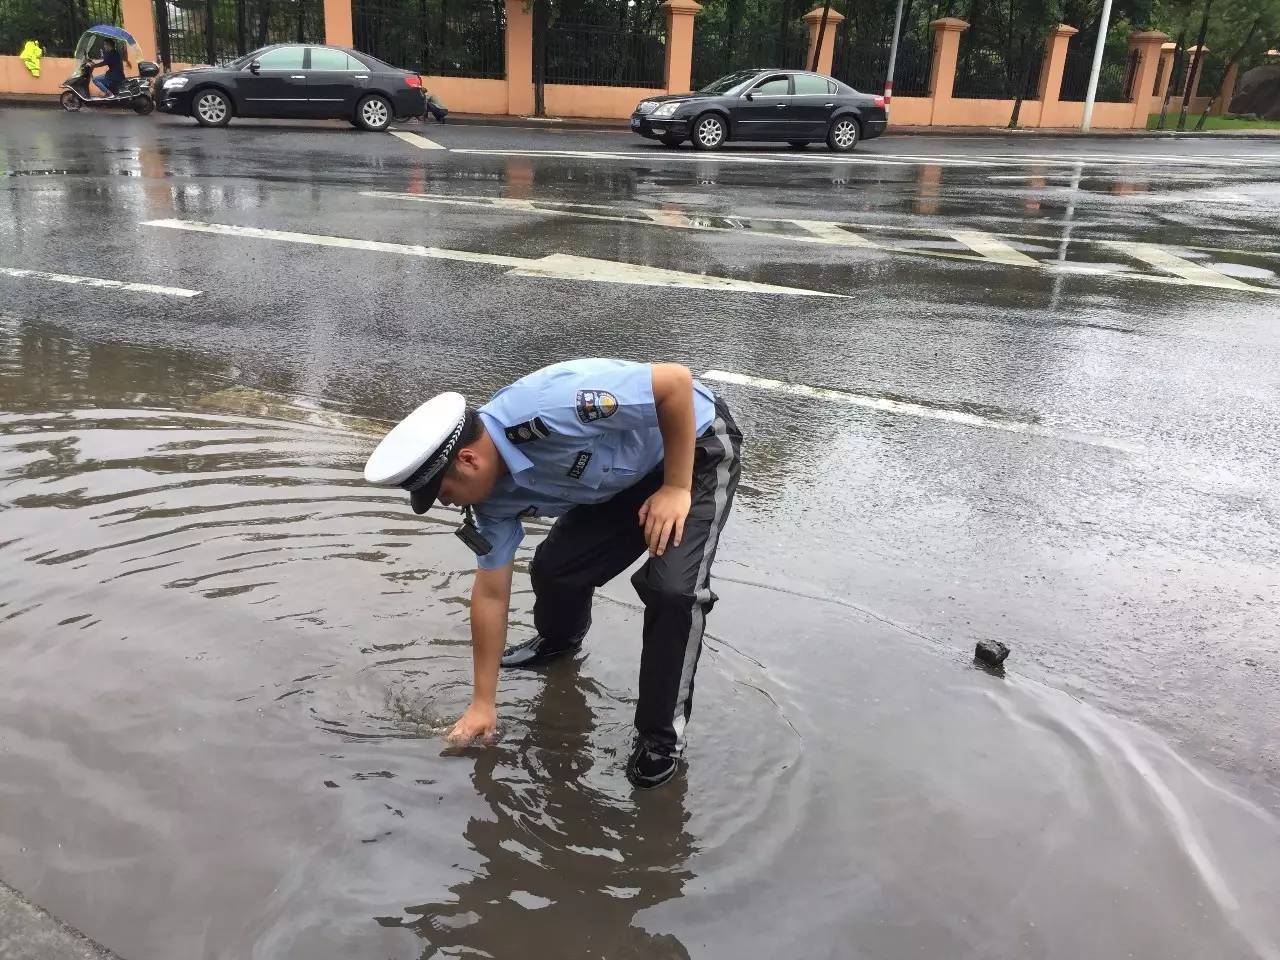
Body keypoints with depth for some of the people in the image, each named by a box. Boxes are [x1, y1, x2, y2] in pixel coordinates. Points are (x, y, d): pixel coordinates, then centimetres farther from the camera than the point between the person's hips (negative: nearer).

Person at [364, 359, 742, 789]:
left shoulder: (549, 407, -39)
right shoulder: (493, 494, -13)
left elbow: (676, 379, -33)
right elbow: (491, 593, -3)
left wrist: (676, 487, -27)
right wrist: (483, 703, 2)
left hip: (696, 447, -7)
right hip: (623, 476, 7)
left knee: (673, 587, -21)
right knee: (555, 567, 5)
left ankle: (662, 734, -2)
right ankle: (558, 639, 40)